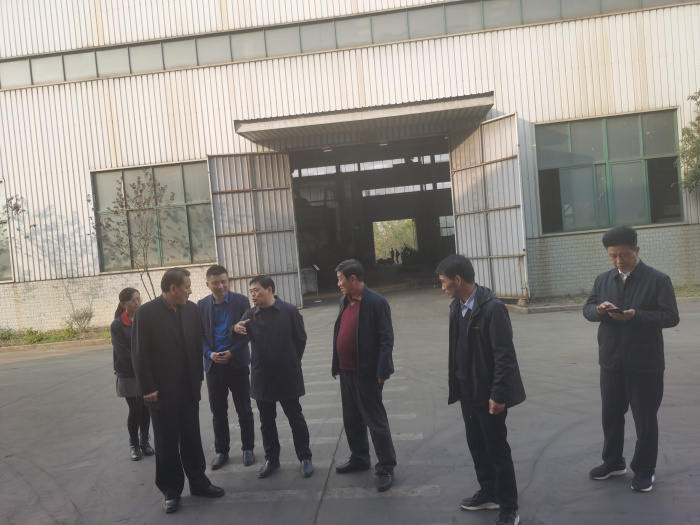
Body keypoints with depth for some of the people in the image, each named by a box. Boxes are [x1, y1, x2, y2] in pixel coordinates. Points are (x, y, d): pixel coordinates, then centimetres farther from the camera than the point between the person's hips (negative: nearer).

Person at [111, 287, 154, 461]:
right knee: (135, 409, 2)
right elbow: (122, 352, -12)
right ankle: (134, 444, 21)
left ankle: (145, 441, 25)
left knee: (146, 408, 7)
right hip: (129, 374, -2)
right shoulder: (117, 325, -9)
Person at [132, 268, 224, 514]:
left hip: (189, 387, 4)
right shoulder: (146, 313, -13)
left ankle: (198, 482, 29)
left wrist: (199, 376, 6)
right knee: (166, 442, 10)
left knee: (192, 437, 14)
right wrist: (147, 388, -12)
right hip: (162, 390, -4)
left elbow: (198, 344, 7)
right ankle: (171, 490, 23)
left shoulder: (192, 309, 0)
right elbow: (140, 354, -11)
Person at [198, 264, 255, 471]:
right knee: (218, 412, 9)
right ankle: (221, 451, 22)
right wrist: (209, 353, -12)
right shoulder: (201, 305, 4)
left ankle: (248, 448, 22)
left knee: (244, 410, 8)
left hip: (237, 363, -2)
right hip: (214, 364, 2)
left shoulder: (241, 301, -4)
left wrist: (231, 352, -16)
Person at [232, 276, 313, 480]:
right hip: (262, 377, 4)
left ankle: (305, 458, 20)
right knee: (266, 421, 14)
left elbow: (301, 339, 0)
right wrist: (236, 329, -28)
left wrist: (291, 361, 7)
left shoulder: (289, 311, -9)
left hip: (287, 375, -4)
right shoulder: (250, 314, 3)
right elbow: (240, 338, -5)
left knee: (296, 418, 7)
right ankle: (271, 459, 29)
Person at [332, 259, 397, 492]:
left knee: (375, 420, 3)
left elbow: (386, 338, -17)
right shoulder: (344, 301, 8)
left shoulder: (376, 302, -15)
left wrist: (382, 371, -20)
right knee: (351, 419, 18)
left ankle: (386, 468, 15)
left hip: (367, 373, -8)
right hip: (346, 371, 8)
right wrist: (336, 364, 12)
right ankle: (359, 458, 36)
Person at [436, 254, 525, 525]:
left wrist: (498, 394, -20)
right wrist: (454, 384, 9)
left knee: (497, 449, 5)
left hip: (489, 393, -7)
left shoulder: (492, 307, -21)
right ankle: (488, 493, 38)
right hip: (468, 391, 7)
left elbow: (505, 355, -20)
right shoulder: (457, 307, 3)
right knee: (476, 445, 19)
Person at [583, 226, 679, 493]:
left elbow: (671, 317, -13)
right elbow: (587, 309, 9)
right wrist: (599, 309, -15)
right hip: (611, 361, 5)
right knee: (611, 414, 15)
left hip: (645, 363, -4)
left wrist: (635, 316, -27)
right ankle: (613, 462, 33)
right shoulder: (602, 279, 7)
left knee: (644, 418, 8)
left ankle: (644, 469, 24)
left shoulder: (658, 279, -8)